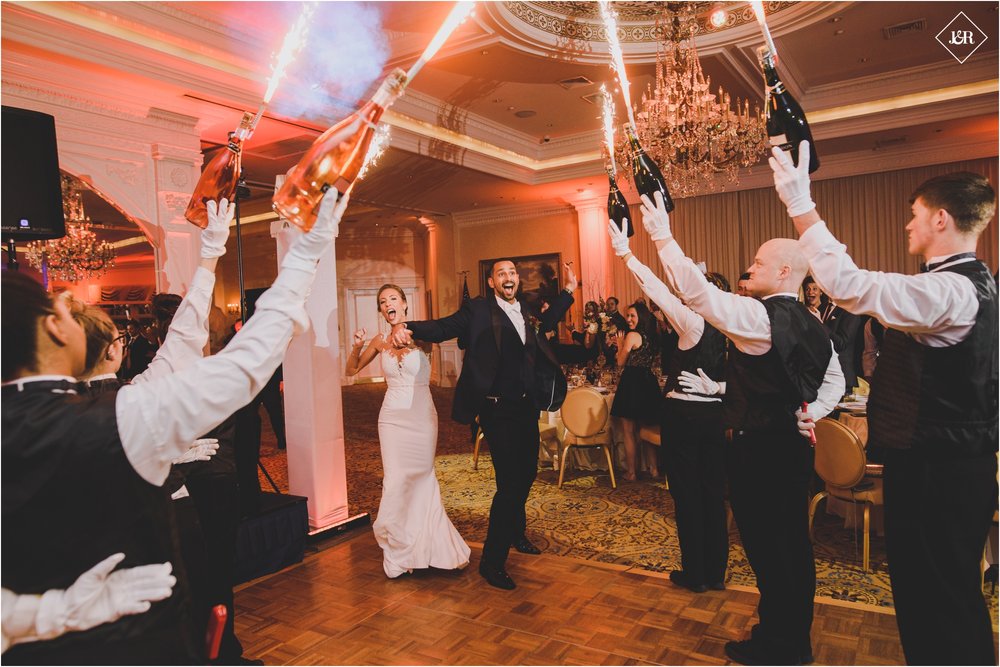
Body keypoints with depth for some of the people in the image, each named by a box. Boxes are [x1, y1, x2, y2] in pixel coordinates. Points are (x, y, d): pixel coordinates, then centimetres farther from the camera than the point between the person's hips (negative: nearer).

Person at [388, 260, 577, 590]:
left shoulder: (526, 311, 11)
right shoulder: (479, 309, -7)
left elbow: (545, 321, 31)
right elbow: (443, 328, -15)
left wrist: (568, 290, 26)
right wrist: (407, 327, -33)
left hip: (528, 407, 7)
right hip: (498, 410, -7)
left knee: (527, 473, 19)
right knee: (509, 482, -9)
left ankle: (515, 532, 45)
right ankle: (492, 560, 7)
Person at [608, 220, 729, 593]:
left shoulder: (695, 323, -15)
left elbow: (658, 290, -20)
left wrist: (626, 254, -20)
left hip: (683, 414, -6)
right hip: (714, 415, 6)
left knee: (686, 492, 5)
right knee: (713, 492, 13)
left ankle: (694, 573, 16)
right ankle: (715, 571, 25)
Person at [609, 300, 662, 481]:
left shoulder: (632, 336, -12)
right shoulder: (650, 336, 11)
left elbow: (621, 363, -7)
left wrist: (620, 345, 9)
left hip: (632, 383, -8)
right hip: (649, 383, 8)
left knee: (629, 432, 2)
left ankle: (631, 472, 9)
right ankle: (653, 469, 21)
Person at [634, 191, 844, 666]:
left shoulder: (760, 316, -19)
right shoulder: (811, 325, 10)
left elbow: (696, 292, -28)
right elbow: (835, 380, 20)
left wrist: (664, 236, -22)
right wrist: (811, 414, 10)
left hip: (758, 448, -9)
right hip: (792, 444, 9)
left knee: (766, 546, 4)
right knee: (792, 542, 17)